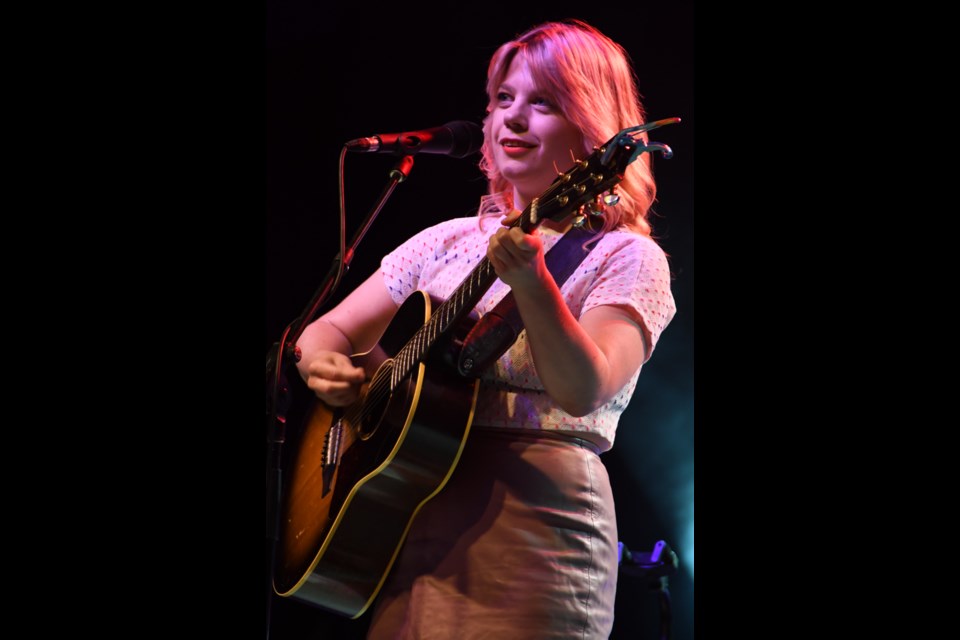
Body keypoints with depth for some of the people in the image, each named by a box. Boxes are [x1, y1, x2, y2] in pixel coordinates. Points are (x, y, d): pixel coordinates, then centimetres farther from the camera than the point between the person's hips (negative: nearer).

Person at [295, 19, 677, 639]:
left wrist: (531, 284, -35)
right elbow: (330, 331, 16)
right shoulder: (450, 241, 13)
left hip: (532, 527, -5)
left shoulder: (626, 257, -3)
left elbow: (586, 392, -20)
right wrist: (322, 363, -6)